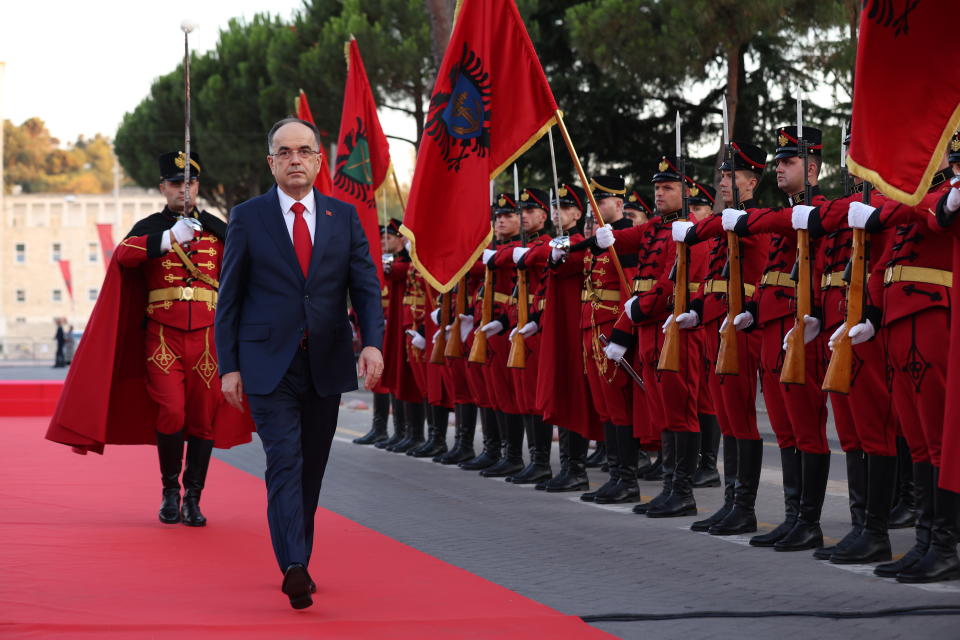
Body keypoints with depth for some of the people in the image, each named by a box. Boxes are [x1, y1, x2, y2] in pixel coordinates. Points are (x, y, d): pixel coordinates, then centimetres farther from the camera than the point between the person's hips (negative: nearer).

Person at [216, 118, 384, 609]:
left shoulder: (344, 217, 7)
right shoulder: (247, 217, 2)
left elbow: (366, 285, 2)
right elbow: (229, 297, 3)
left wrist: (373, 342, -15)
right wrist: (228, 366, -3)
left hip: (325, 365, 3)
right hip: (269, 365, -3)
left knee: (312, 468, 10)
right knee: (284, 463, -14)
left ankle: (298, 561, 22)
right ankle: (294, 568, -24)